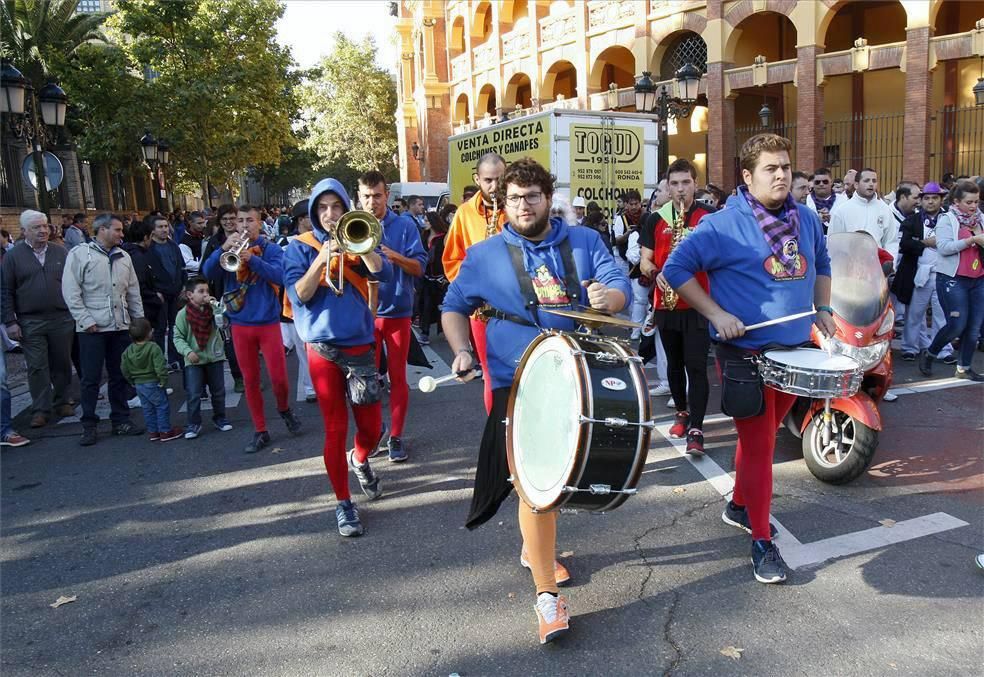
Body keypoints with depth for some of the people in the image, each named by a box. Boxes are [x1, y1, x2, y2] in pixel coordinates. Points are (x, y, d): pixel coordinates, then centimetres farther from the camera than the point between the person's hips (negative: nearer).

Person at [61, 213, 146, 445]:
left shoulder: (123, 256, 12)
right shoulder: (79, 254, -4)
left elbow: (133, 291, 15)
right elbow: (71, 291, -9)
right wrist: (86, 321, -14)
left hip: (120, 326, 5)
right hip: (92, 329, -5)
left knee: (119, 376, 10)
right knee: (91, 378, 2)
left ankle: (121, 420, 20)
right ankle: (89, 426, 12)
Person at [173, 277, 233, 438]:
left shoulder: (212, 309, -1)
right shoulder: (183, 314, -7)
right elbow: (178, 337, -5)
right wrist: (188, 351, -18)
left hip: (215, 358, 3)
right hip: (194, 360, -2)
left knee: (218, 391, 12)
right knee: (193, 394, -2)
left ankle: (219, 418, 28)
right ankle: (193, 424, 9)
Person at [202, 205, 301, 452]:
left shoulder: (271, 249, -3)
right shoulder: (228, 249, 6)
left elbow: (279, 276, -19)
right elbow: (207, 272, -9)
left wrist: (251, 258, -31)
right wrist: (223, 249, -23)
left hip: (268, 322, -3)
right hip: (240, 324, 3)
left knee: (278, 378, -3)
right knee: (250, 380, 8)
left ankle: (284, 409, 29)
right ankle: (260, 432, 19)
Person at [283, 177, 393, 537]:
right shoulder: (300, 246, 2)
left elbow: (383, 273, -10)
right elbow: (299, 295, -11)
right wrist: (322, 258, -21)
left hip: (360, 344, 2)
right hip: (323, 348, -2)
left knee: (371, 426, 8)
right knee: (335, 429, 1)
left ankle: (360, 461, 42)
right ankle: (343, 503, 15)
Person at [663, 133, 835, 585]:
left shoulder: (806, 219, 8)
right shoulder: (723, 225, -12)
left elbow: (821, 264, 25)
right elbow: (676, 269, -12)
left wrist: (822, 308, 11)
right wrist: (716, 314, -18)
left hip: (795, 350, 6)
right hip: (746, 352, -6)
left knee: (762, 435, 19)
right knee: (759, 445, -3)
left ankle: (740, 506, 39)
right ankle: (762, 540, 9)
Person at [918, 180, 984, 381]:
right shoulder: (947, 219, -4)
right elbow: (943, 247, -16)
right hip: (953, 279, -6)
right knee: (957, 325, -9)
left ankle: (964, 368, 17)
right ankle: (929, 354, 14)